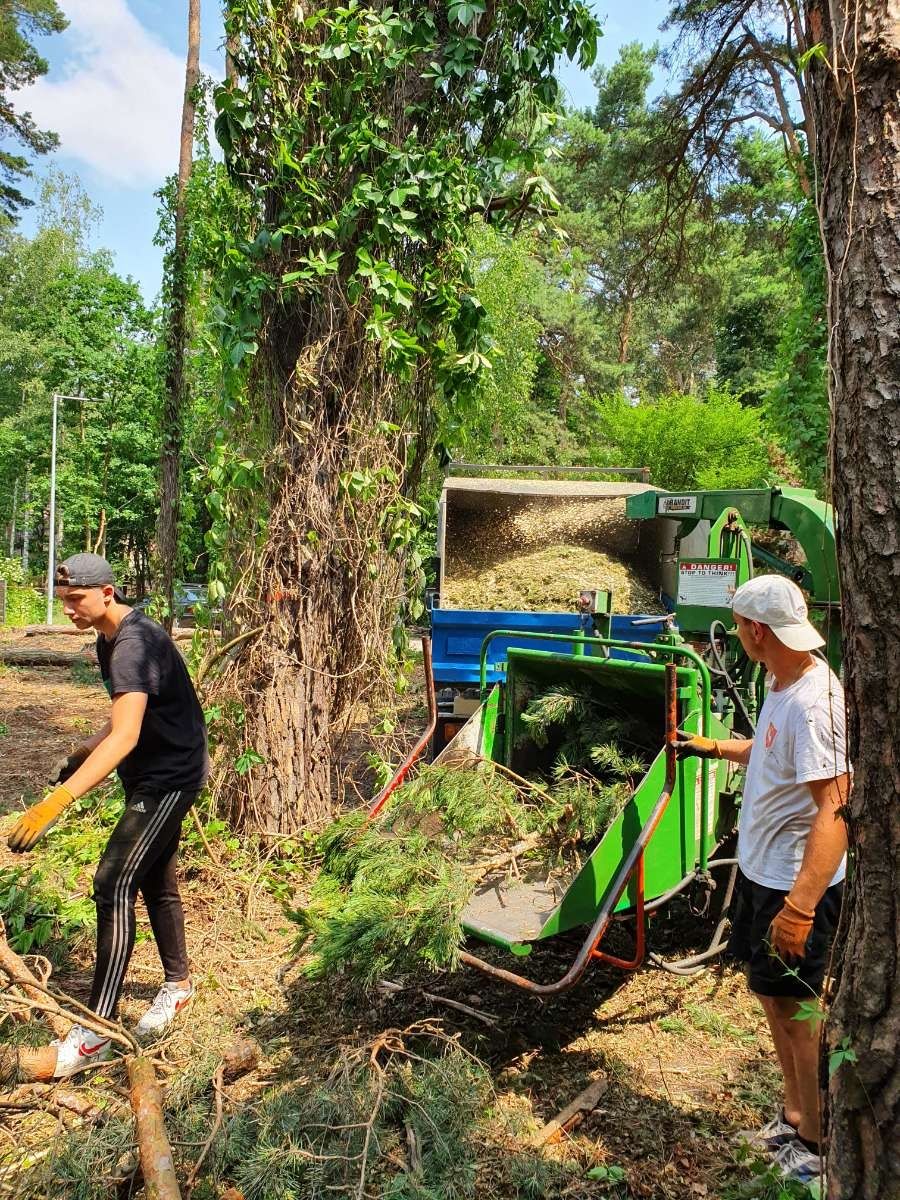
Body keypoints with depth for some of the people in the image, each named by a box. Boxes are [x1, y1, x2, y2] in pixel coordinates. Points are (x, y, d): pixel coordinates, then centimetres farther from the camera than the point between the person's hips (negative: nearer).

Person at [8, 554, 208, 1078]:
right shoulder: (111, 638, 7)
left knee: (113, 883, -14)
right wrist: (80, 756, 5)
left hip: (170, 777, -10)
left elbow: (125, 736, -37)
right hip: (154, 776, 10)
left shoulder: (134, 643, -25)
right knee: (155, 882, 19)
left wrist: (57, 801, -45)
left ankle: (98, 1030, -7)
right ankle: (178, 982, 37)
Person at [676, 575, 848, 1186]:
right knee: (774, 997, 22)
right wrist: (716, 746, 30)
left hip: (798, 886, -10)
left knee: (796, 1009, 7)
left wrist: (799, 909, -34)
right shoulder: (782, 684, 2)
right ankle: (794, 1116, 41)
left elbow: (836, 808, -32)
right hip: (762, 871, 10)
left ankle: (816, 1143, 28)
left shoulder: (813, 702, -28)